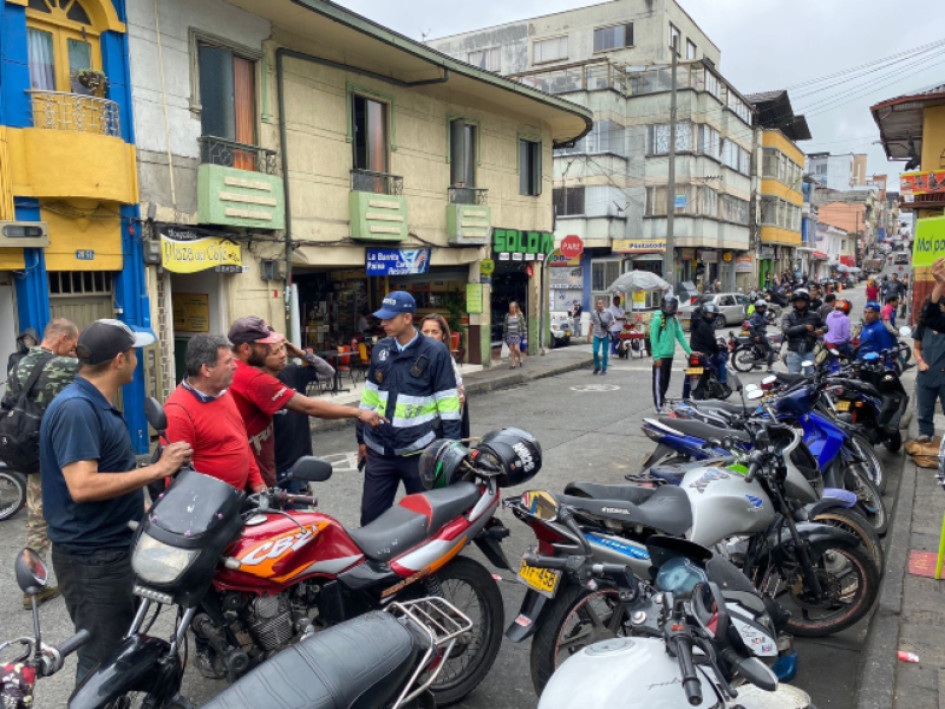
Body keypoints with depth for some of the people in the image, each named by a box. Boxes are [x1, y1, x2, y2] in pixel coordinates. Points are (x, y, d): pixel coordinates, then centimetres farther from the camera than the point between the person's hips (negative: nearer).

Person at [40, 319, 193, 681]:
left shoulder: (98, 404, 10)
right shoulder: (75, 408, -22)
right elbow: (82, 486, -30)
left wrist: (140, 508, 18)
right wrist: (157, 469, -26)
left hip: (116, 546, 10)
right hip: (92, 556, -10)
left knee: (124, 648, 23)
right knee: (102, 662, 1)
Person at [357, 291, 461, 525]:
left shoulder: (435, 352, -9)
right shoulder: (380, 349, 7)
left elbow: (448, 403, -8)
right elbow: (370, 396, 14)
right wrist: (361, 437, 16)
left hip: (419, 452, -4)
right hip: (379, 450, 5)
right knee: (371, 515, 11)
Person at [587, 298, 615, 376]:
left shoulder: (608, 312, -5)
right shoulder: (593, 313, 0)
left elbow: (612, 321, 5)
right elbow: (592, 324, 8)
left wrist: (608, 326, -16)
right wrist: (589, 335, 8)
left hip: (605, 334, -1)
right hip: (597, 335, 1)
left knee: (605, 353, 2)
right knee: (595, 351, -8)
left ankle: (604, 369, 14)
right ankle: (597, 367, 13)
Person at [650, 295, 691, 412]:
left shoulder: (674, 319, 12)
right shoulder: (658, 319, -10)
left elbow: (680, 336, 14)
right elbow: (653, 338, -13)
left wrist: (689, 351, 8)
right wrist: (656, 357, -17)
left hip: (670, 355, 7)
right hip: (660, 356, -7)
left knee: (666, 380, 13)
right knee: (659, 380, -3)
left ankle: (661, 398, 25)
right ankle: (659, 406, 0)